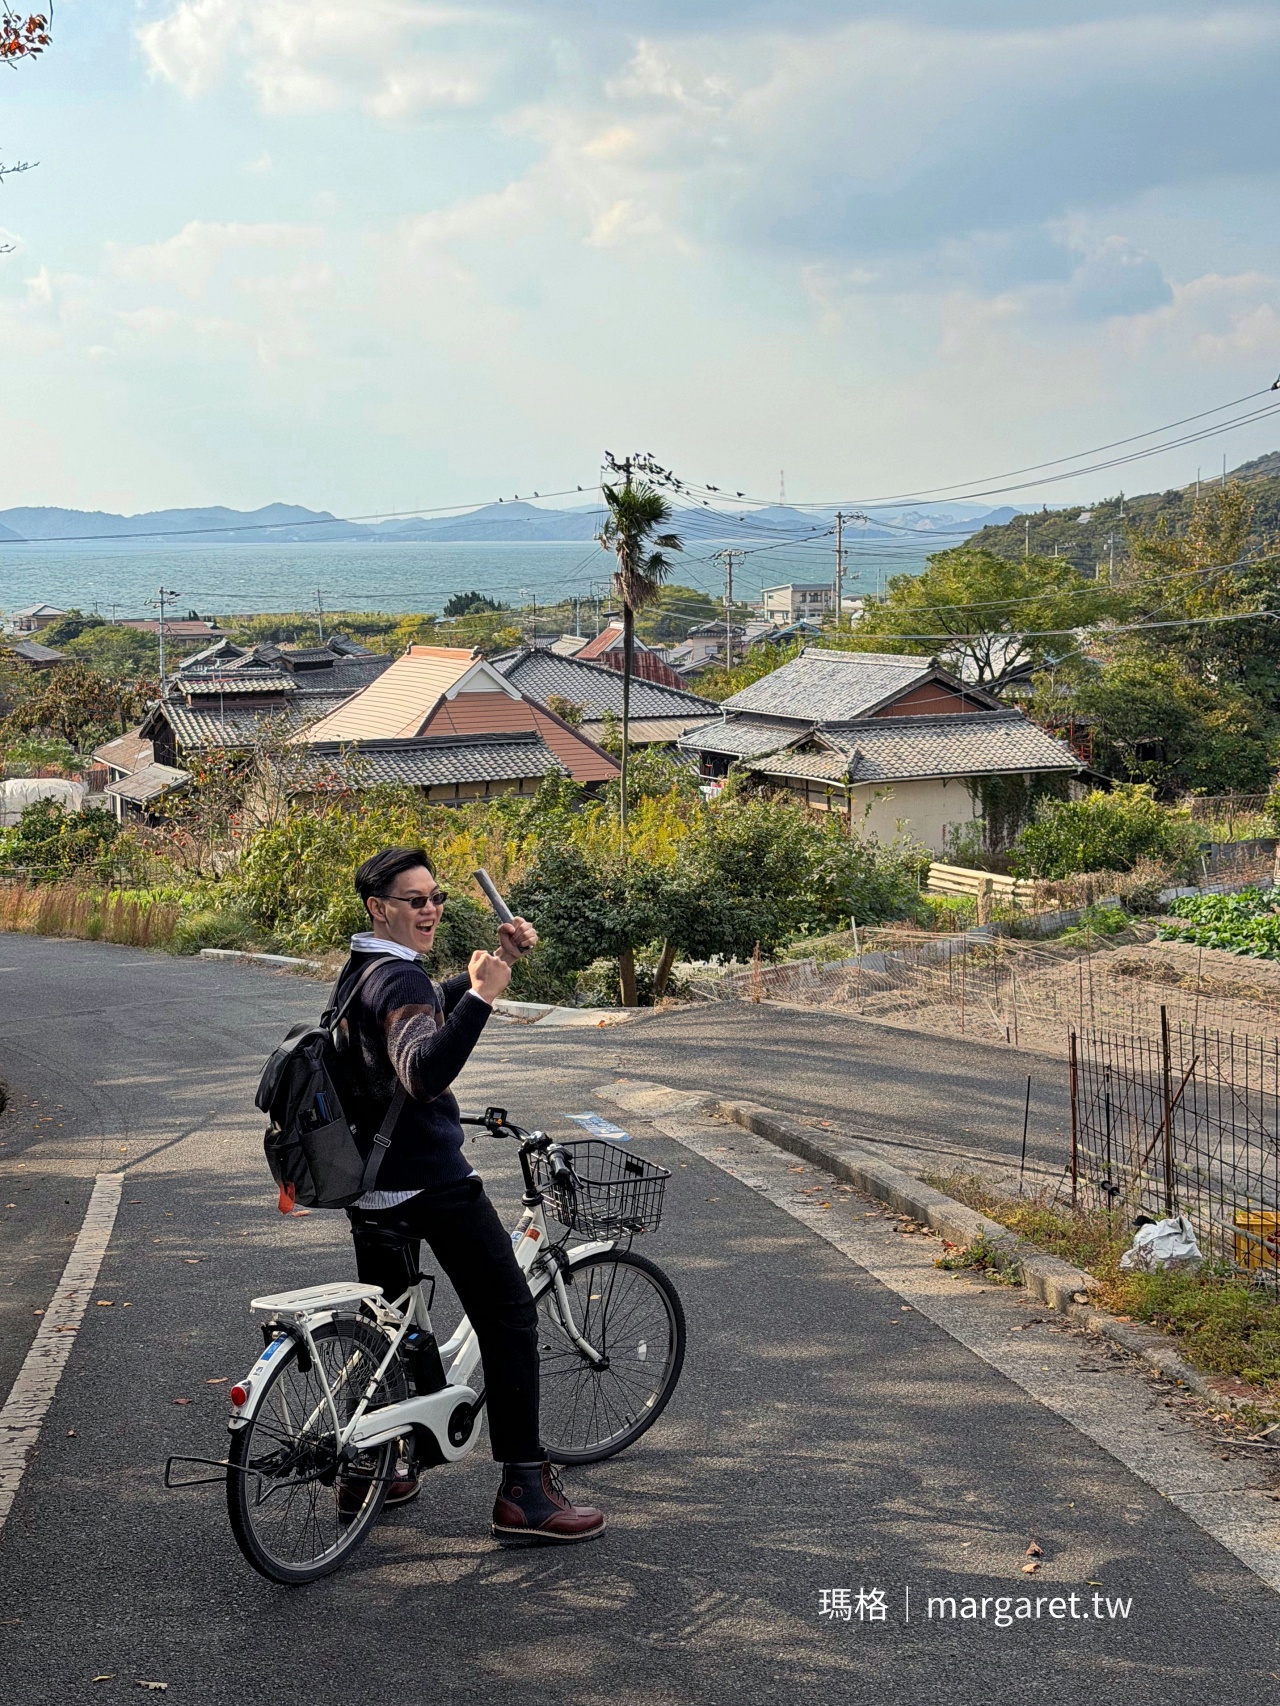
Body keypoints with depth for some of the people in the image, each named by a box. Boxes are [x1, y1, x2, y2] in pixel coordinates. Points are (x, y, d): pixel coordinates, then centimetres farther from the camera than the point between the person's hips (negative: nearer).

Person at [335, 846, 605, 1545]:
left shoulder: (358, 971, 11)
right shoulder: (399, 979, -20)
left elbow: (426, 1010, 28)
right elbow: (424, 1073, -36)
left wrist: (495, 960, 15)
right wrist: (482, 995, -44)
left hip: (369, 1181, 10)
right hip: (433, 1182, -10)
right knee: (509, 1318, -5)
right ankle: (524, 1492, -6)